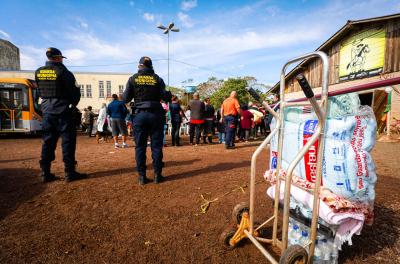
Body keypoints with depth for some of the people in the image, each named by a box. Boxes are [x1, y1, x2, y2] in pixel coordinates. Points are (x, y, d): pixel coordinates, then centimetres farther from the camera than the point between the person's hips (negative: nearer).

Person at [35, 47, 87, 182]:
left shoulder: (38, 72, 9)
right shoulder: (62, 71, -9)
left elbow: (40, 91, 13)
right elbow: (74, 91, -9)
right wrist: (73, 104, 7)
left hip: (47, 111, 6)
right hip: (63, 111, -6)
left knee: (48, 142, 10)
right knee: (68, 141, -2)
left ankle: (45, 173, 14)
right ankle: (70, 172, 0)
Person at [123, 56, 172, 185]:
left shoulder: (133, 79, 4)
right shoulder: (157, 79, 3)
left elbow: (125, 99, 2)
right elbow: (166, 98, -3)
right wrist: (169, 94, 18)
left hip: (140, 115, 0)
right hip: (155, 114, 0)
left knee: (140, 146, 6)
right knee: (156, 146, 6)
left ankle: (142, 176, 9)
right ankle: (157, 175, 10)